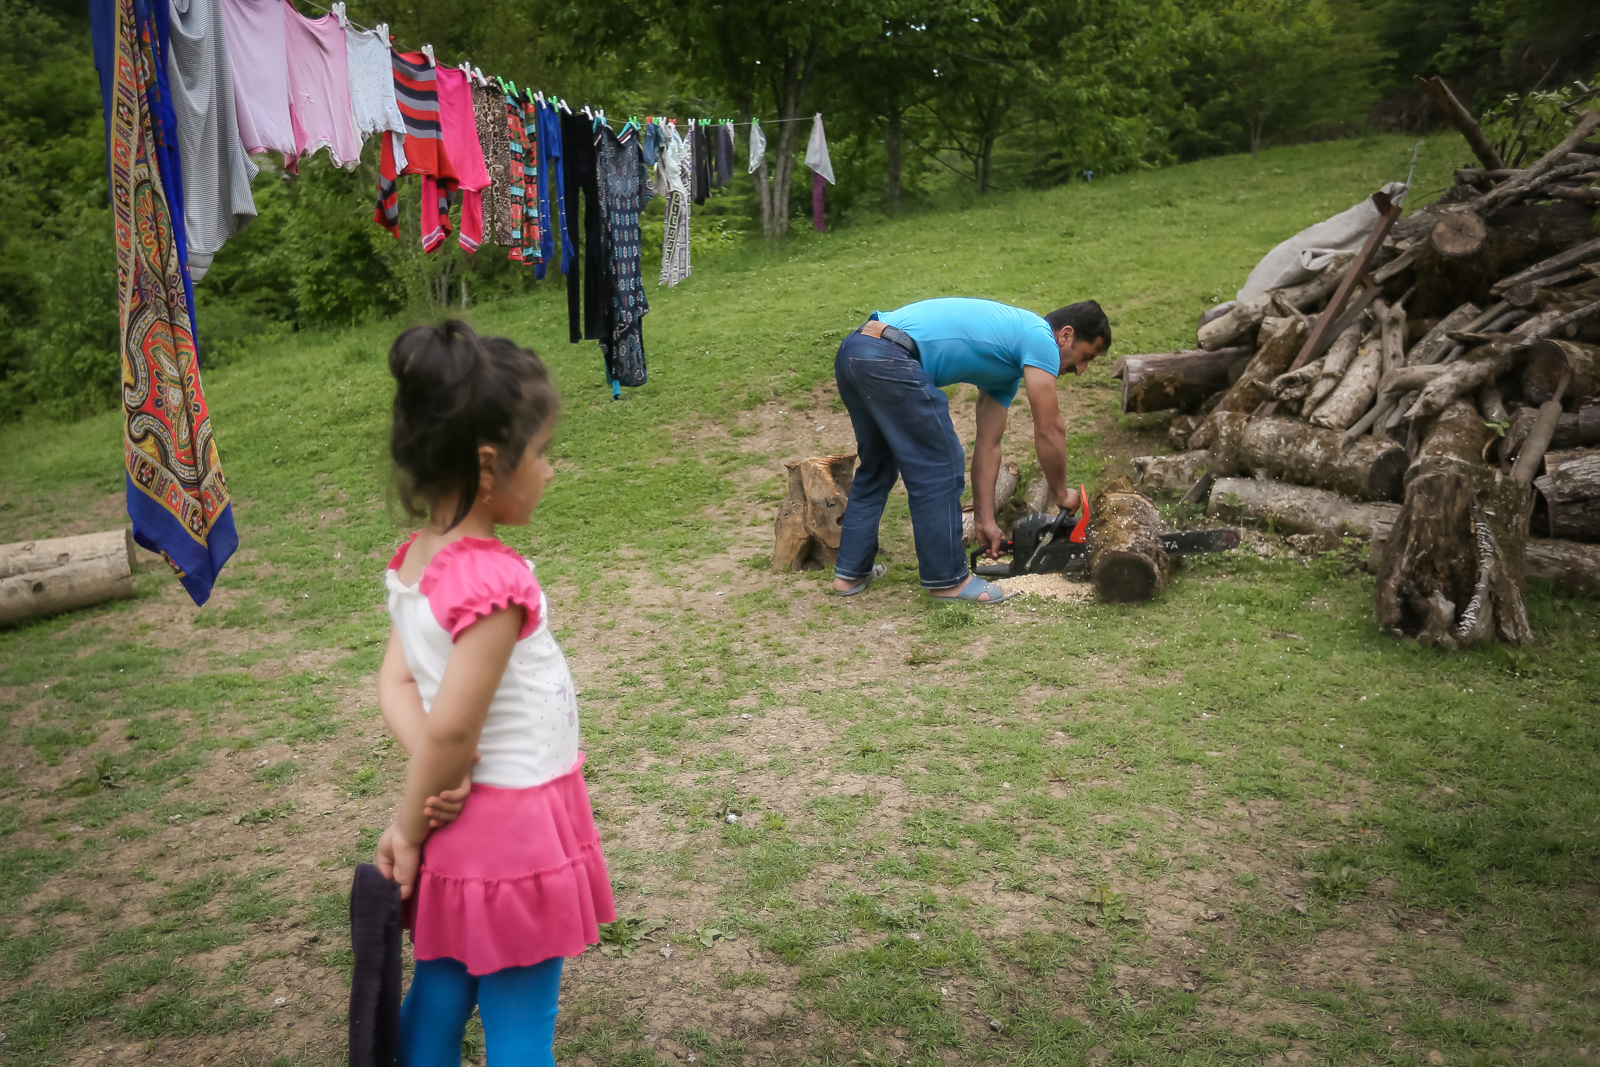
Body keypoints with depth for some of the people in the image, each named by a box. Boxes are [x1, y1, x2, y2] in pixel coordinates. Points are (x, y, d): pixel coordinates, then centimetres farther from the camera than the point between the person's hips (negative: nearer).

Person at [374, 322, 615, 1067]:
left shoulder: (414, 561, -1)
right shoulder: (495, 582, -26)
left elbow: (395, 683, -2)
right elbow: (452, 726, -24)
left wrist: (432, 783, -14)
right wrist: (408, 826, -10)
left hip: (461, 824, 8)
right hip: (515, 824, -8)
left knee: (438, 995, 21)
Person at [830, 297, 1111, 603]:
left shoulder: (1007, 352, 28)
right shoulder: (1039, 338, 2)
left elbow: (988, 444, 30)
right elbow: (1049, 431, 3)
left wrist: (985, 520, 30)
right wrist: (1061, 493, 19)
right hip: (889, 358, -10)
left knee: (877, 467, 24)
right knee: (938, 467, 1)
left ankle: (850, 572, 29)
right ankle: (947, 579, 12)